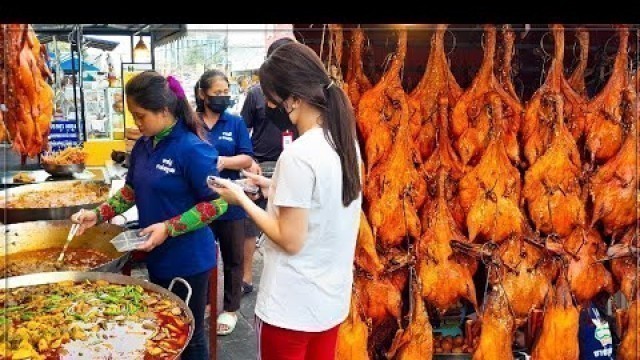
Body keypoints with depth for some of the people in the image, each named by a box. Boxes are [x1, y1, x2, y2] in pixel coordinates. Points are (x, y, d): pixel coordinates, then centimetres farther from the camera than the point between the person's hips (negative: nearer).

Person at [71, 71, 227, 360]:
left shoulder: (192, 149, -20)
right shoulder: (143, 146, 3)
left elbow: (218, 203, -20)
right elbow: (132, 190, 15)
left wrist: (169, 228, -24)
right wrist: (99, 215, 3)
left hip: (188, 260, -7)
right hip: (157, 257, 7)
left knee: (189, 336, 9)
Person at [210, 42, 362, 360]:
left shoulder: (298, 155, -25)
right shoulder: (345, 142, 0)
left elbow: (290, 241, -21)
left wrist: (241, 198, -11)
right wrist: (277, 189, 8)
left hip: (293, 307, -7)